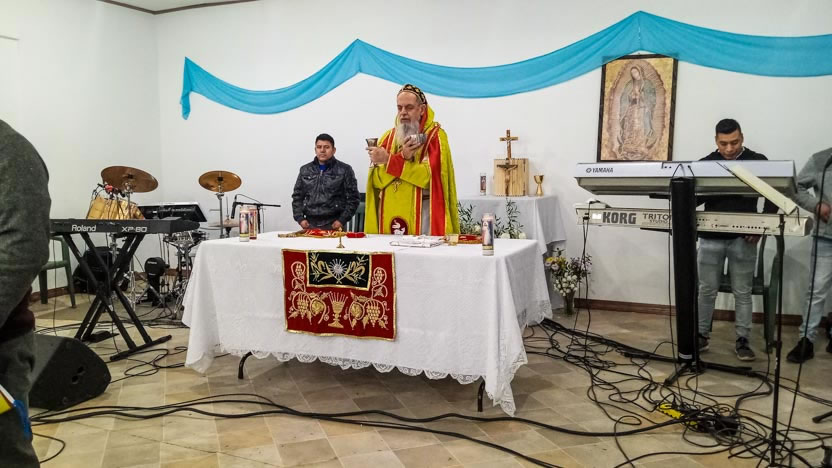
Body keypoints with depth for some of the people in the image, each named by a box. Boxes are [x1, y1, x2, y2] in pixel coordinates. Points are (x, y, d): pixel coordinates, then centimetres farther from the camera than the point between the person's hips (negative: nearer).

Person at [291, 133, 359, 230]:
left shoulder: (344, 170, 4)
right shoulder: (305, 170, 14)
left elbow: (352, 198, 1)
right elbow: (297, 196, 16)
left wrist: (342, 220, -7)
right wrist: (300, 218, 4)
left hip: (333, 224, -3)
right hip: (310, 224, 3)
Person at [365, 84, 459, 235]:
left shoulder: (435, 135, -2)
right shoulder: (388, 137, 11)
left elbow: (429, 175, -17)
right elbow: (376, 180, 0)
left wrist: (390, 160, -15)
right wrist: (401, 157, -16)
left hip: (421, 213, -4)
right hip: (390, 214, 4)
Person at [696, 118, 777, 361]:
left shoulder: (757, 162, 1)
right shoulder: (705, 164, 4)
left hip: (743, 238, -1)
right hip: (711, 237, 1)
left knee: (742, 292, 6)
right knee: (706, 290, 7)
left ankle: (742, 341, 16)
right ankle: (701, 336, 19)